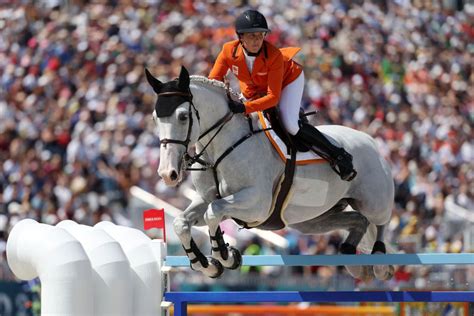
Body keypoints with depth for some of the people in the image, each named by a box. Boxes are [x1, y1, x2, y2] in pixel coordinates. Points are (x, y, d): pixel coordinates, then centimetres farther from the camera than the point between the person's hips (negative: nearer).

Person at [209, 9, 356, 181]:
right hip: (255, 89, 5)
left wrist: (245, 108, -54)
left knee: (290, 125, -25)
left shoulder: (274, 55, -39)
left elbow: (273, 97, -41)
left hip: (289, 79, -5)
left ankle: (338, 155, -13)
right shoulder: (229, 51, -30)